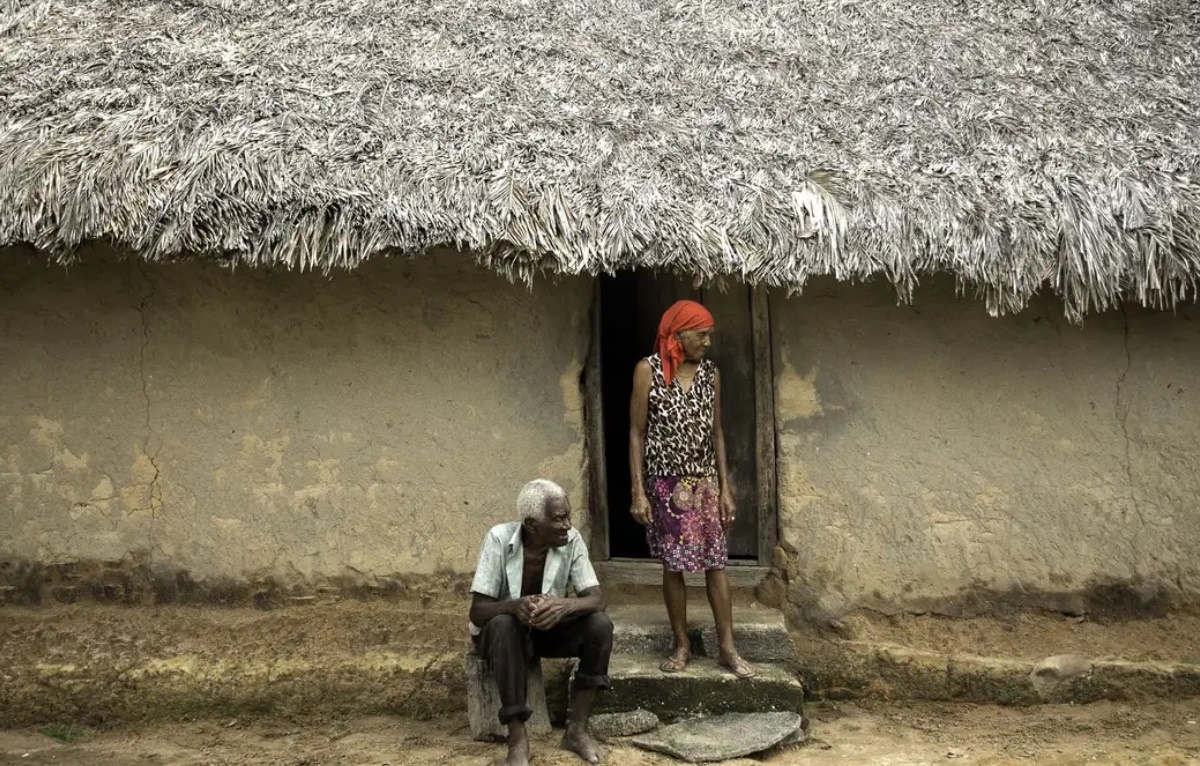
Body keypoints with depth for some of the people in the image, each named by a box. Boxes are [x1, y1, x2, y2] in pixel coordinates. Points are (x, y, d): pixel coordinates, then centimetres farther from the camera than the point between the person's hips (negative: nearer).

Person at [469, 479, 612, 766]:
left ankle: (577, 729, -15)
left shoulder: (572, 540, -16)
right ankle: (517, 736, -29)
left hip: (550, 628, 3)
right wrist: (515, 605, -48)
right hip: (503, 629, -3)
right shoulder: (499, 538, -25)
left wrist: (564, 606, -44)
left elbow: (597, 599, -21)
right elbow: (477, 611, -26)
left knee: (600, 623, -24)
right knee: (503, 624, -37)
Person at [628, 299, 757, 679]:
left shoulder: (710, 373, 4)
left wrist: (726, 489, 5)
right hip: (666, 483, -3)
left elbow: (716, 433, 9)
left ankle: (728, 648, 9)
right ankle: (681, 645, 18)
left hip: (705, 483, 3)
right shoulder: (649, 370, -7)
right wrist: (638, 492, -11)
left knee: (716, 563, 2)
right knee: (673, 565, 5)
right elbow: (637, 433, -6)